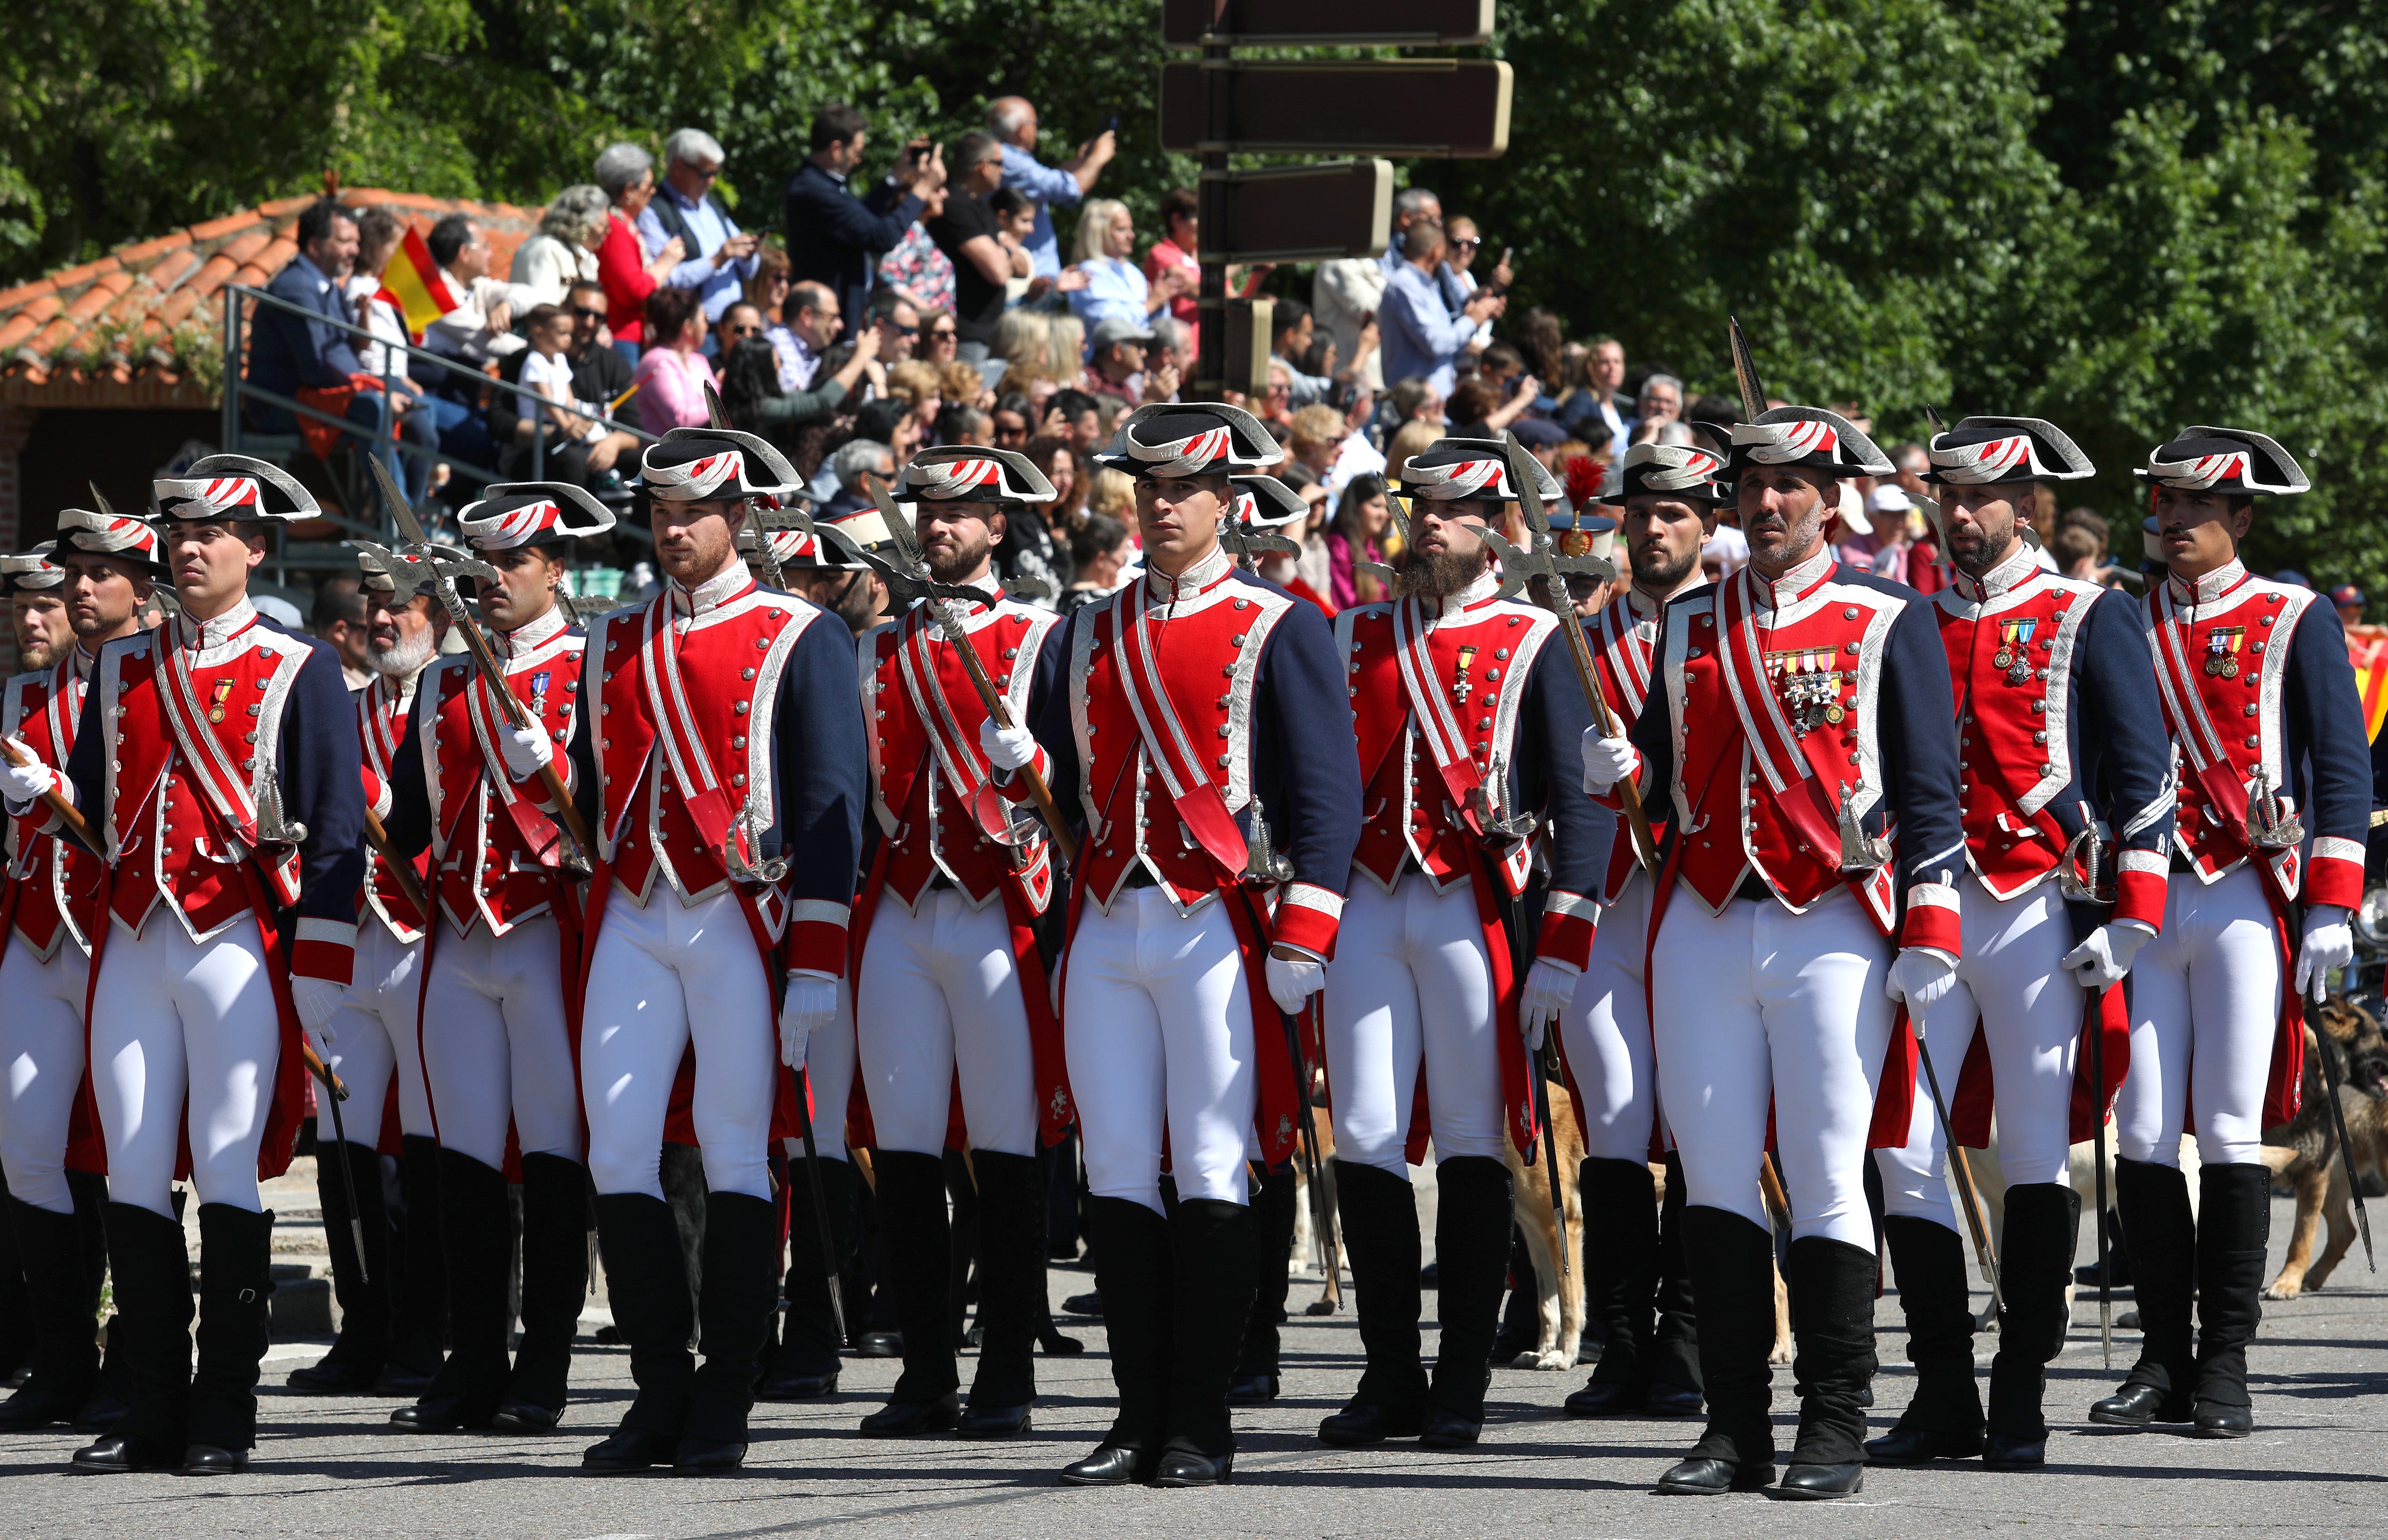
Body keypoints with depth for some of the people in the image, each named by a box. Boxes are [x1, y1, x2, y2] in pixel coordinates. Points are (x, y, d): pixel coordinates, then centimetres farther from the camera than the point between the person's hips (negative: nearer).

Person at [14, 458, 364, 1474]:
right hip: (132, 940, 5)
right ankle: (153, 1417, 6)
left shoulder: (300, 671, 1)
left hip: (239, 939, -5)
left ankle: (225, 1420, -2)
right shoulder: (123, 668, 15)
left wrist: (318, 976, -9)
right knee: (133, 1175, 2)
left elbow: (337, 829, -3)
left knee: (228, 1173, -5)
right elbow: (96, 805, 16)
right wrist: (30, 790, -6)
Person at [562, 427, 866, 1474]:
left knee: (735, 1158, -2)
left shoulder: (799, 640, 0)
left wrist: (817, 965, -10)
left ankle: (722, 1413, 2)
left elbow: (831, 804, -4)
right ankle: (660, 1392, 6)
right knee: (617, 1155, -2)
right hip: (632, 919, 5)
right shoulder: (614, 643, 15)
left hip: (738, 919, -5)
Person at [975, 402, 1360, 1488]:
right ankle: (1141, 1417, 9)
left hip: (1215, 925, -5)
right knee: (1118, 1169, 3)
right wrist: (1017, 760, -3)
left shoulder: (1278, 631, -1)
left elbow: (1326, 791, -6)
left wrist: (1302, 940, -14)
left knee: (1210, 1172, -3)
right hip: (1106, 928, 5)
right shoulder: (1092, 635, 15)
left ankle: (1202, 1428, 0)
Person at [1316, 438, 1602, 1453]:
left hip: (1473, 907, -4)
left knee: (1471, 1148, -1)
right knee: (1365, 1142, 0)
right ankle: (1391, 1378, 8)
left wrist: (1562, 944, -10)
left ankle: (1462, 1393, 3)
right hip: (1367, 905, 4)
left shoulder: (1534, 644, 2)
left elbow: (1578, 799, -2)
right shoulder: (1358, 638, 15)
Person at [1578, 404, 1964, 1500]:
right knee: (1713, 1181, 3)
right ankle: (1734, 1425, 8)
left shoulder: (1889, 626, 2)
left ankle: (1832, 1435, 1)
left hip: (1831, 928, -4)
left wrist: (1928, 934, -8)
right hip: (1704, 929, 4)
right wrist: (1621, 774, -4)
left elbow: (1930, 793, -1)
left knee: (1826, 1184, -3)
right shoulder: (1689, 625, 14)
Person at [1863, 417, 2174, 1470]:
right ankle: (1943, 1392, 4)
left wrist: (2130, 914, -9)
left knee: (2037, 1153, -1)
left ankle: (2021, 1406, 3)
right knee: (1903, 1151, -3)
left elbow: (2144, 772, -1)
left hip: (2038, 911, -4)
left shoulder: (2088, 622, 2)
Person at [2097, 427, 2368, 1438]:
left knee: (2229, 1131, -5)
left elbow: (2344, 769, 1)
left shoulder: (2296, 623, 3)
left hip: (2246, 901, -3)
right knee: (2141, 1136, -1)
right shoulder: (2124, 627, 13)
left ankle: (2225, 1367, -1)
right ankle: (2163, 1362, 6)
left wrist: (2331, 907, -7)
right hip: (2142, 900, 3)